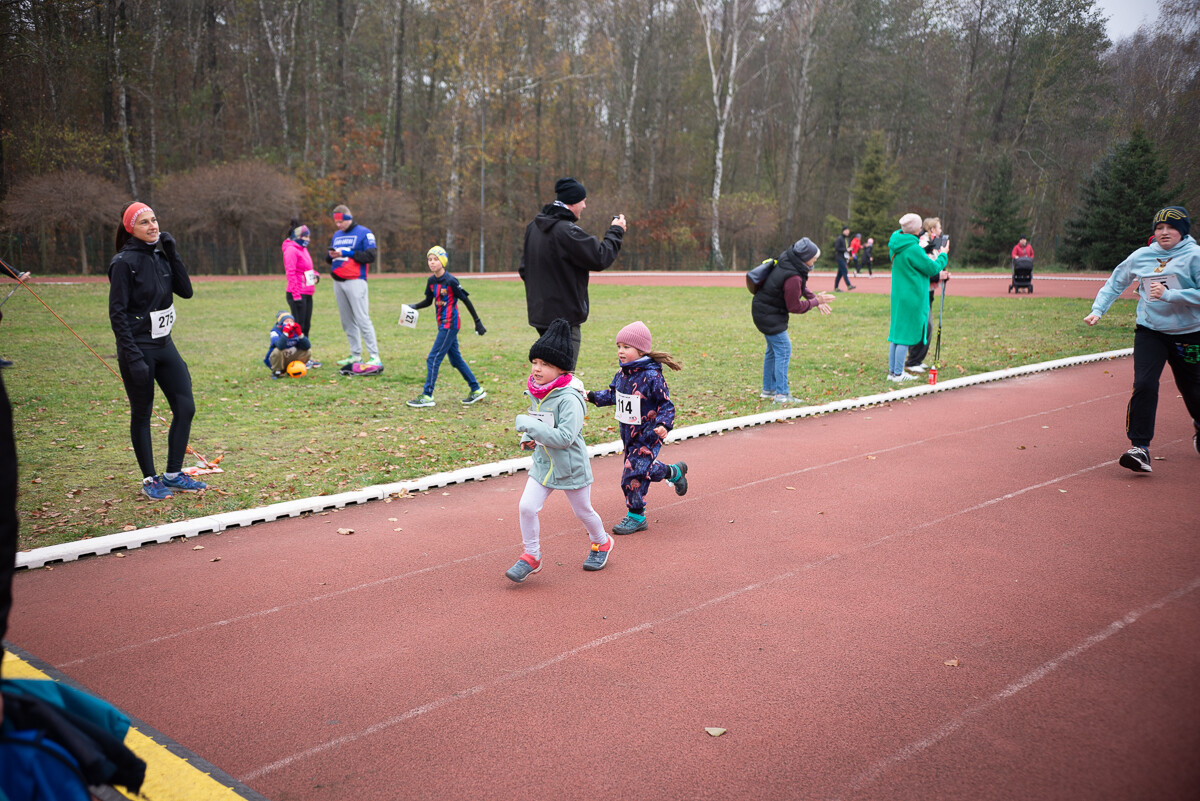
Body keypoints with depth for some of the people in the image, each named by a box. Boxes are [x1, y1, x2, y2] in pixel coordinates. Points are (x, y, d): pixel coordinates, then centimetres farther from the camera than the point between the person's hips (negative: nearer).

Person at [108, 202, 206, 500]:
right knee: (142, 414, 5)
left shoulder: (160, 257, 8)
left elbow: (185, 291, 1)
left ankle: (173, 475, 16)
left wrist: (171, 252, -4)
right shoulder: (124, 262, -12)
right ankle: (149, 480, 17)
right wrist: (133, 358, -20)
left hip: (165, 345, 7)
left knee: (185, 408, 4)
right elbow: (117, 314, -15)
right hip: (138, 349, -7)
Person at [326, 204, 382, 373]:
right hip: (338, 282, 7)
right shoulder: (336, 235, 19)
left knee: (362, 319, -13)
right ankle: (356, 356, 15)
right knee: (347, 321, 8)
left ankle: (375, 358, -13)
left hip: (355, 281, -7)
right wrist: (331, 255, -2)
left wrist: (347, 253, -16)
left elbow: (370, 256, -12)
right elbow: (329, 258, 22)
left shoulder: (364, 233, -2)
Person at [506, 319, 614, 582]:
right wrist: (528, 438, -1)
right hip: (542, 464, 6)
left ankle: (601, 543, 43)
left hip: (571, 467, -6)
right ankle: (531, 556, 12)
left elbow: (565, 437, -32)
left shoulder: (569, 398, -26)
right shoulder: (536, 393, 0)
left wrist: (531, 426, -32)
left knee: (583, 511, 14)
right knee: (526, 507, -6)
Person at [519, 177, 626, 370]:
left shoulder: (533, 227, 10)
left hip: (539, 312, 9)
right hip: (564, 316, -9)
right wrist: (615, 231, -4)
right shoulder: (566, 231, -19)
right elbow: (600, 258, -18)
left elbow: (524, 269, 18)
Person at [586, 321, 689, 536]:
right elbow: (613, 394, 19)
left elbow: (666, 405, -16)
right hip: (628, 433, 8)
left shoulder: (652, 377, -20)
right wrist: (592, 397, 9)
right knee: (645, 469, 16)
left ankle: (636, 517, 12)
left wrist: (664, 425, -31)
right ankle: (674, 472, 43)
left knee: (633, 474, -8)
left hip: (648, 435, -8)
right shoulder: (622, 374, 3)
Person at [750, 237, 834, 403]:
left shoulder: (787, 258, -2)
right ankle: (781, 394, -4)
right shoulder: (793, 278, -30)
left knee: (773, 349, 19)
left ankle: (768, 389, 30)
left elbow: (802, 285, 15)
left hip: (763, 310, 10)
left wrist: (815, 299, 4)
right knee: (784, 349, -7)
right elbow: (795, 307, -19)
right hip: (769, 315, -10)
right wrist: (815, 301, -8)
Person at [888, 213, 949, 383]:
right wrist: (943, 255, 4)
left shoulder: (896, 245, 8)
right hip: (912, 297, -9)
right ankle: (898, 374, 3)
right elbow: (932, 268, -12)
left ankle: (892, 371, 18)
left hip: (898, 295, 9)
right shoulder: (913, 248, -20)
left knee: (896, 333, 12)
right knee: (906, 335, -2)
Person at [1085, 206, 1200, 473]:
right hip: (1149, 332, 2)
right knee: (1144, 385, -17)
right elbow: (1115, 282, 15)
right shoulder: (1141, 256, 3)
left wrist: (1168, 295, -26)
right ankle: (1139, 447, -15)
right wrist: (1097, 310, 3)